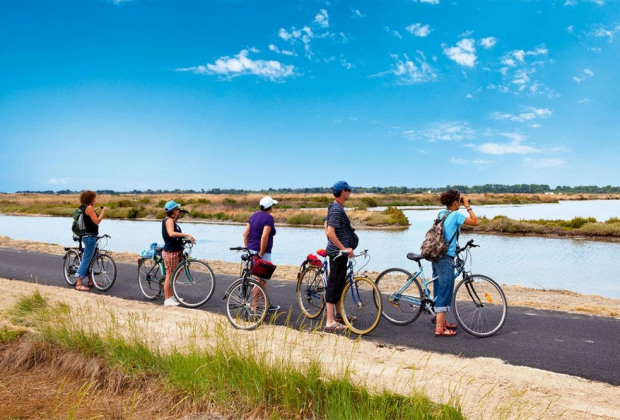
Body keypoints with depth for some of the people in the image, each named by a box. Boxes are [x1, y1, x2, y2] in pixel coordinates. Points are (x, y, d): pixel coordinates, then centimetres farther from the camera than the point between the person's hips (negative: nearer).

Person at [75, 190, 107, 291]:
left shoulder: (82, 207, 13)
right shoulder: (89, 207, -15)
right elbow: (96, 221, -19)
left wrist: (98, 212, 10)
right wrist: (103, 211, -10)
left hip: (86, 236, 10)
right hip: (90, 236, -10)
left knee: (89, 259, 18)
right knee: (86, 259, -8)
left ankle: (90, 281, 27)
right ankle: (79, 284, -8)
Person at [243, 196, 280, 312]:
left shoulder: (254, 215, 12)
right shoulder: (269, 218, -13)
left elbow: (245, 233, 11)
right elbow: (264, 237, -23)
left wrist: (247, 249, 14)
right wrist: (261, 254, -17)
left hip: (252, 250, 9)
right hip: (262, 253, -9)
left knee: (263, 278, 18)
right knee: (260, 280, -1)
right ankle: (253, 307, 2)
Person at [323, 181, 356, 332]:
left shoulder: (335, 207, 13)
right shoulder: (337, 209, -19)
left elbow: (327, 228, 22)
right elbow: (330, 232, -28)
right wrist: (344, 248, -26)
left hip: (337, 251, 10)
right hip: (338, 253, -10)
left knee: (339, 284, 19)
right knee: (334, 284, -8)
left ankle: (338, 314, 32)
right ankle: (330, 322, -4)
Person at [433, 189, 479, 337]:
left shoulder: (441, 214, 11)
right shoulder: (456, 215, -12)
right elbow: (475, 222, -7)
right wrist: (467, 206, -1)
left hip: (436, 257, 9)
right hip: (446, 259, -8)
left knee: (440, 292, 18)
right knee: (445, 293, -2)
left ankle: (440, 321, 31)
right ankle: (439, 328, 1)